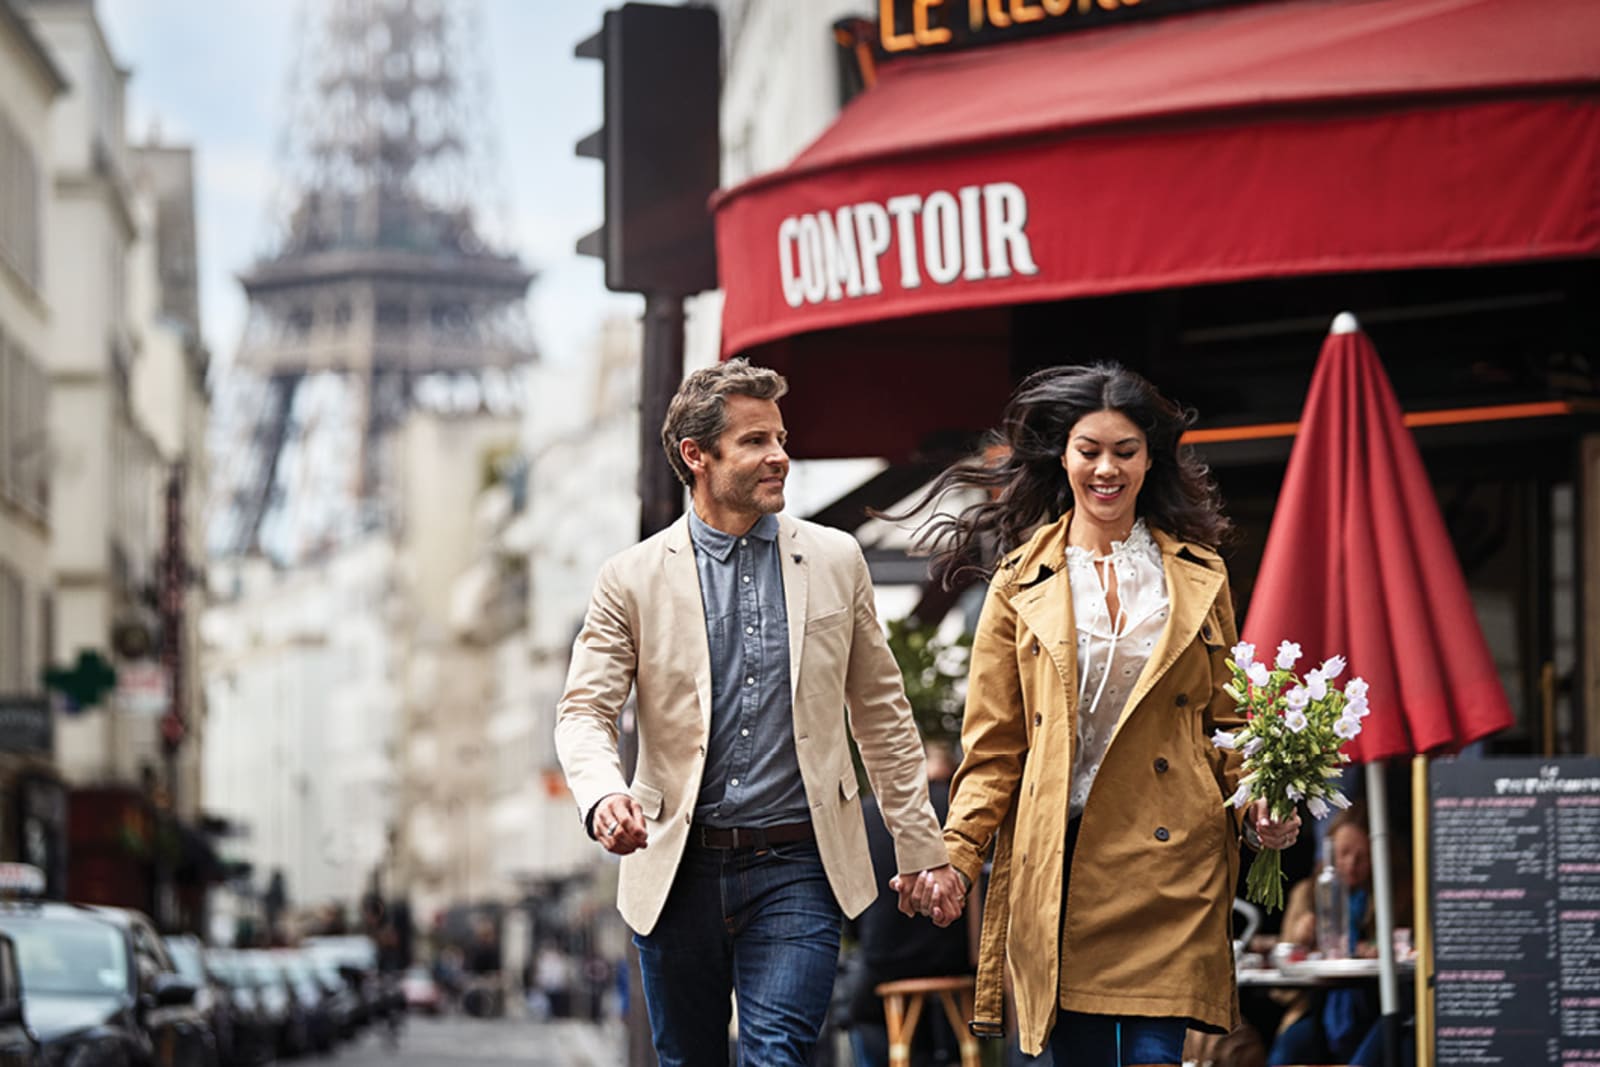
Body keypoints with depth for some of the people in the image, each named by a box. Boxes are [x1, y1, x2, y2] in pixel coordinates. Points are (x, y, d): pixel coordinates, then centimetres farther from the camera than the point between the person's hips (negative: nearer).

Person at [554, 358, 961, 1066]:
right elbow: (584, 711, -4)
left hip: (796, 871, 0)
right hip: (677, 871, 0)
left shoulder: (835, 561, 7)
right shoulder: (632, 579, 1)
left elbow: (881, 715, 12)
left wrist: (921, 848, 11)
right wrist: (604, 798, -26)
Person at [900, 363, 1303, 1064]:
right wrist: (957, 852, -5)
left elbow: (1225, 720, 15)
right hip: (1056, 868, 0)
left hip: (1169, 862, 0)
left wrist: (1259, 808, -3)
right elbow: (993, 746, 7)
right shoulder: (1022, 584, 9)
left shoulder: (1199, 578, 12)